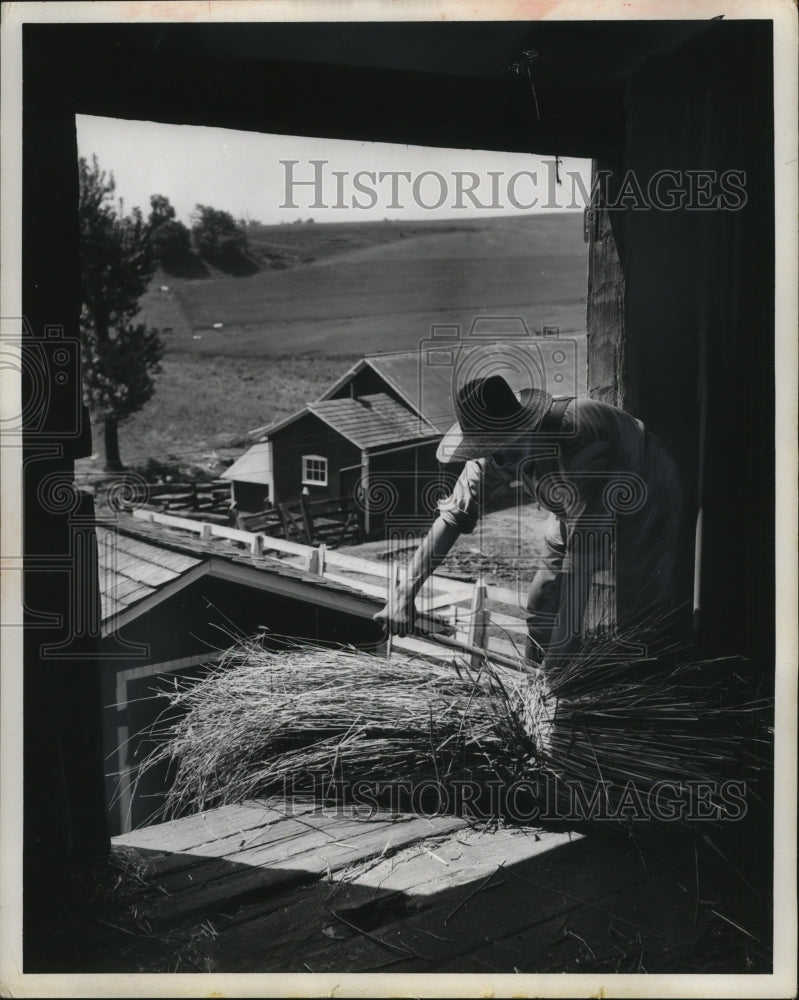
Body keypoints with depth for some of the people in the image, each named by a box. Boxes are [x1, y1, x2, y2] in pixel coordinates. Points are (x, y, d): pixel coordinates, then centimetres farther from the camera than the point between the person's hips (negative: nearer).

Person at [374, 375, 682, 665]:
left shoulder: (579, 449, -43)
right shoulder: (497, 446, -22)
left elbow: (581, 555, -43)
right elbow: (455, 513, -16)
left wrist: (559, 653, -41)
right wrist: (405, 592, -23)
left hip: (644, 512, -6)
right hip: (578, 511, 6)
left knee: (637, 620, -13)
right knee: (541, 604, 3)